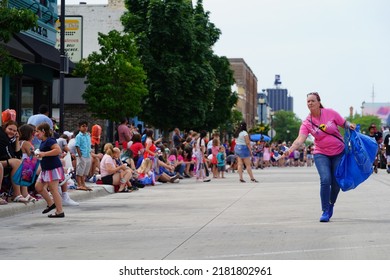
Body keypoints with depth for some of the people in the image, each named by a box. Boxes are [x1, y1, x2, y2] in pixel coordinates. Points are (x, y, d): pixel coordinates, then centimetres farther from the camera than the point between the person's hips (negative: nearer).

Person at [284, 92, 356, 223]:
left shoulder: (330, 113, -9)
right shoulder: (307, 123, -10)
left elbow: (344, 123, 4)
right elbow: (300, 139, -23)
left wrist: (349, 125, -19)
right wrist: (290, 150, -40)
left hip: (339, 152, 1)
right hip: (321, 154, -1)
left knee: (336, 182, 3)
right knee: (325, 180, -19)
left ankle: (331, 205, 31)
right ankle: (325, 211, -10)